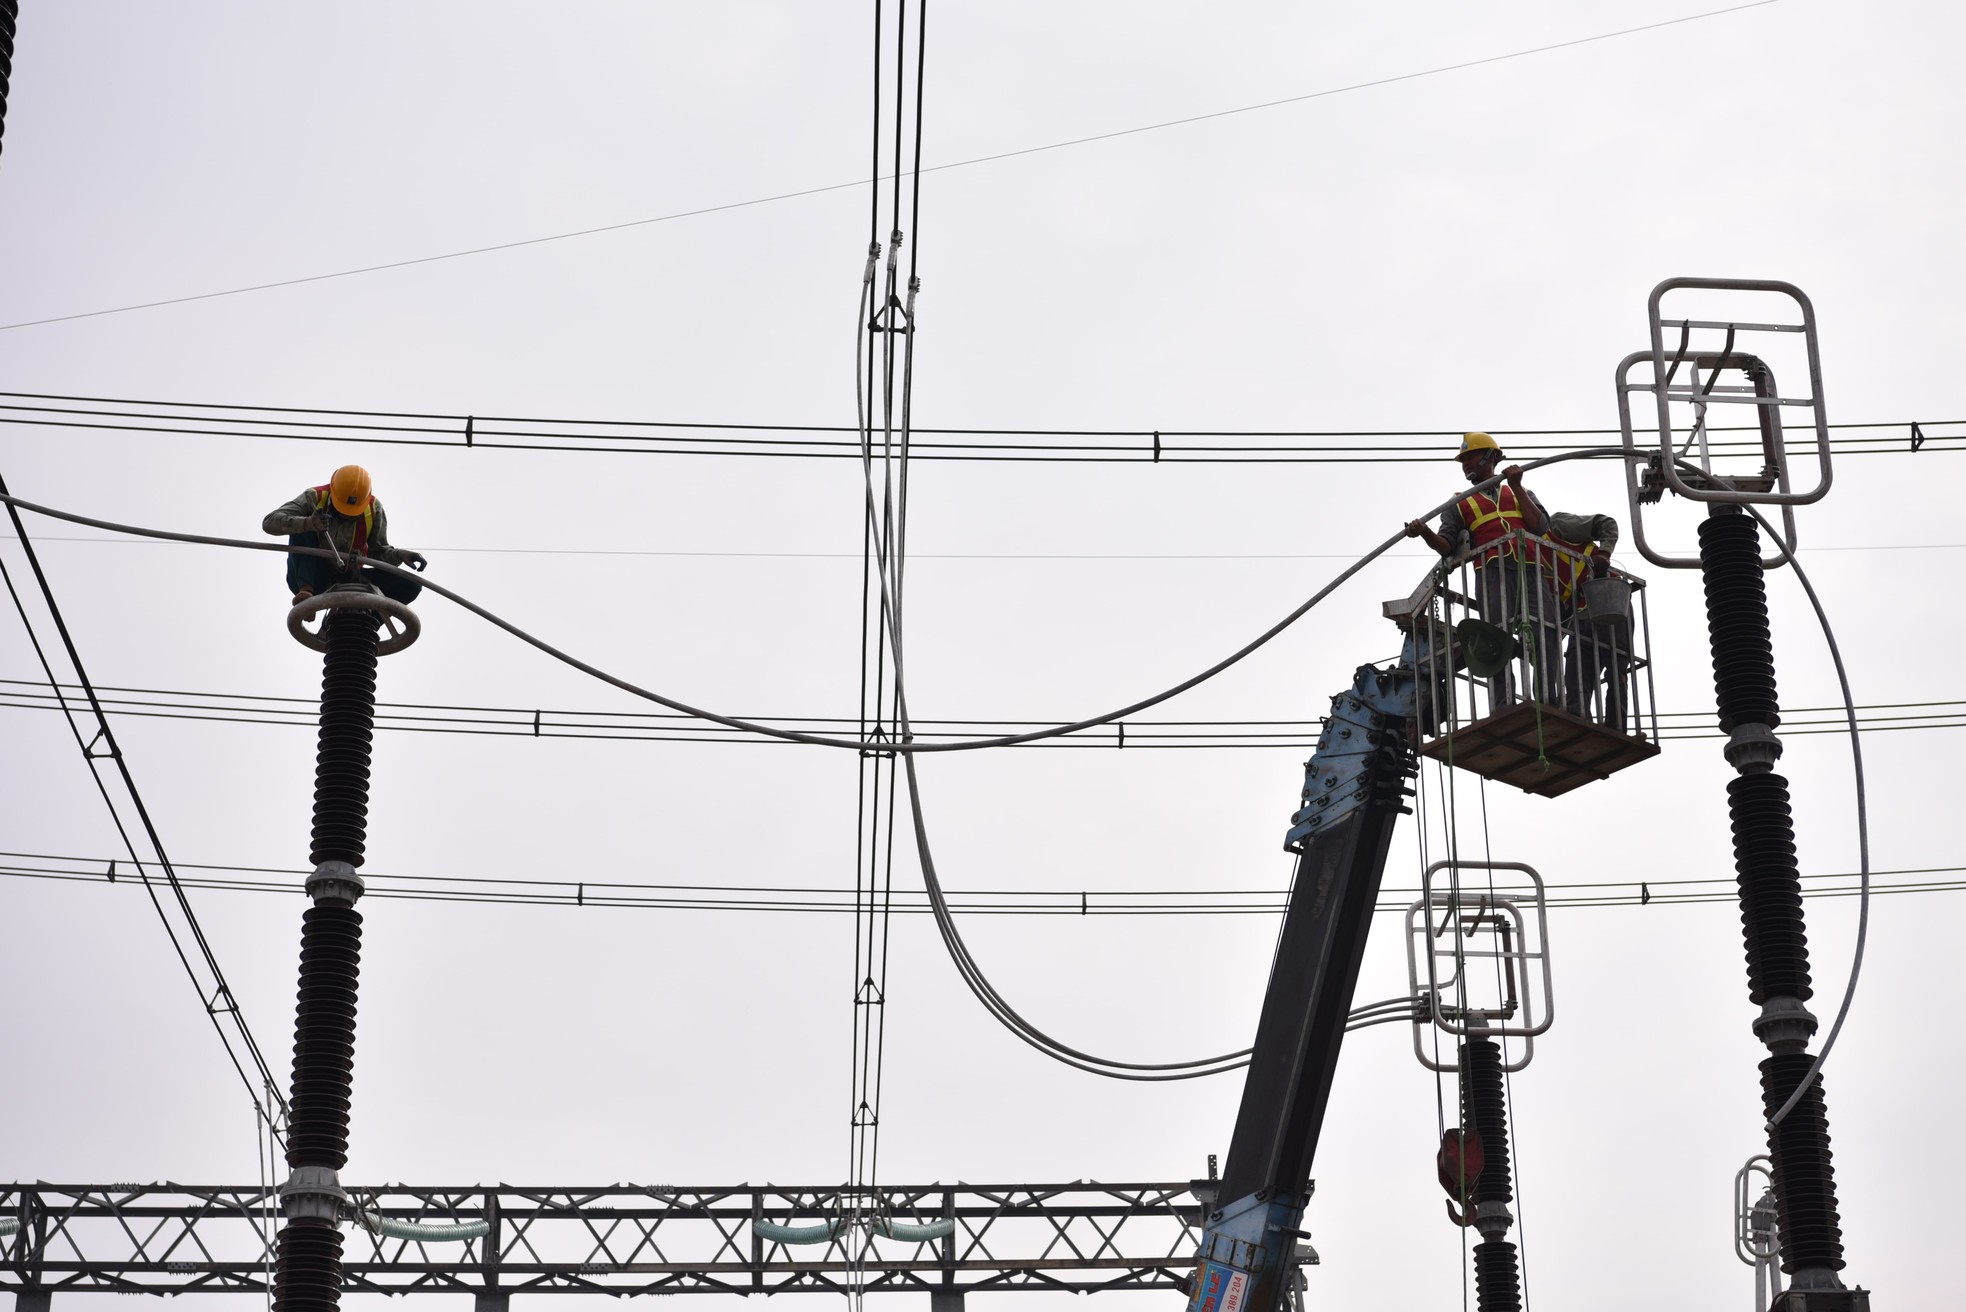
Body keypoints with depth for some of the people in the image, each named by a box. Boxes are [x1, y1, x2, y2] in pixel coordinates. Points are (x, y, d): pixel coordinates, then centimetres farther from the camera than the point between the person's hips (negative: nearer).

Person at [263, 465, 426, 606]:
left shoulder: (373, 509, -7)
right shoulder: (315, 498, -15)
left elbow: (379, 552, 0)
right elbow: (270, 521, -25)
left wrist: (399, 554, -23)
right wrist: (307, 523, -43)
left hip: (346, 579, 2)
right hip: (313, 576, -2)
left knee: (410, 585, -16)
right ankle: (306, 590, -38)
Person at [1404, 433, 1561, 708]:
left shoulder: (1521, 494, 30)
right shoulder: (1459, 505, 27)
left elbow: (1540, 526, 11)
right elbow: (1447, 546, 10)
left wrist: (1516, 487, 8)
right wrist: (1426, 534, -12)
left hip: (1531, 570, 1)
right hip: (1492, 571, -1)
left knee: (1544, 634, -17)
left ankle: (1548, 705, -20)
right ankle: (1504, 712, -24)